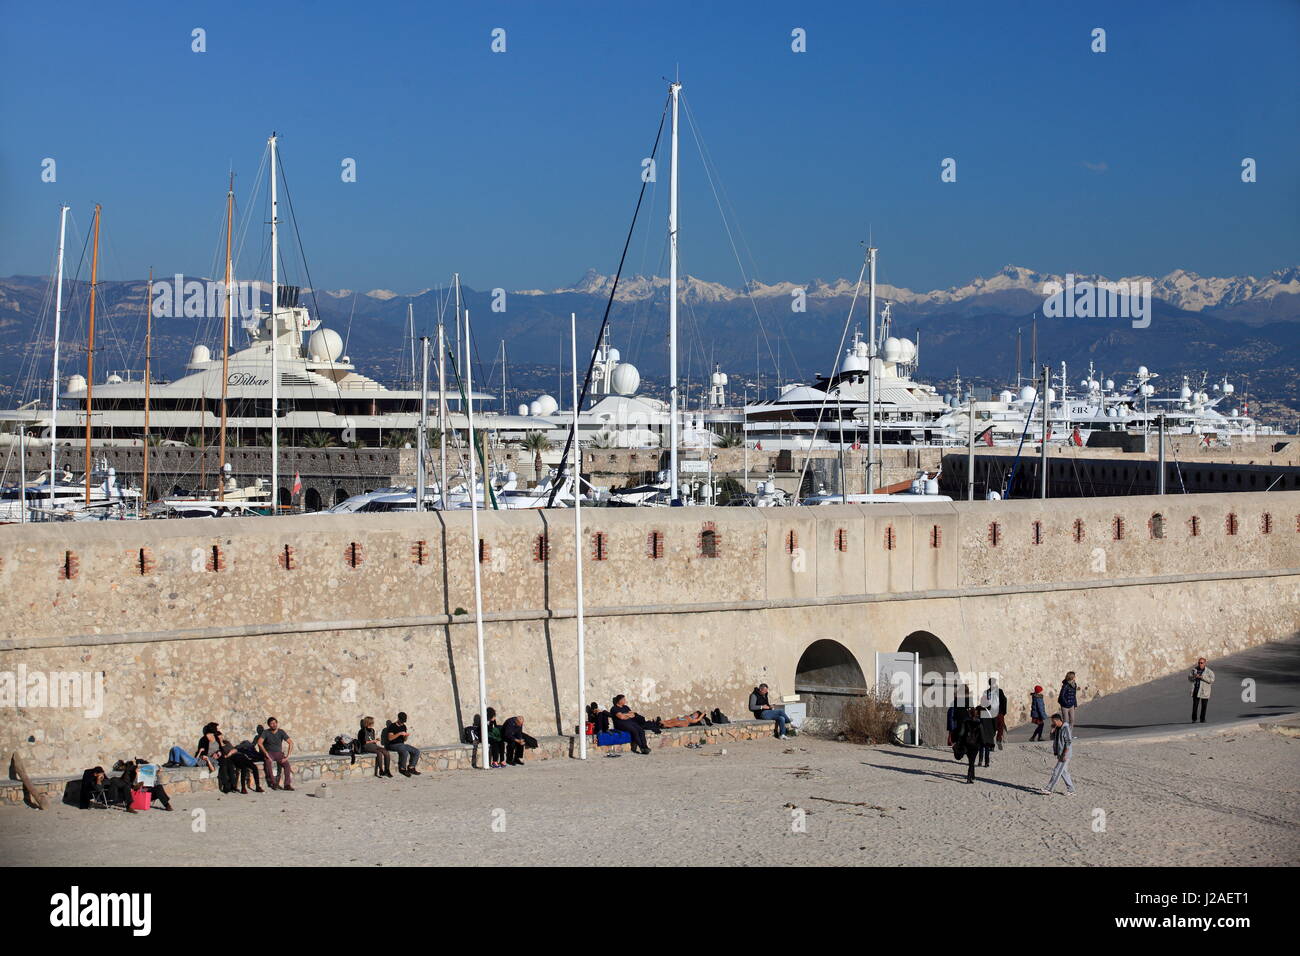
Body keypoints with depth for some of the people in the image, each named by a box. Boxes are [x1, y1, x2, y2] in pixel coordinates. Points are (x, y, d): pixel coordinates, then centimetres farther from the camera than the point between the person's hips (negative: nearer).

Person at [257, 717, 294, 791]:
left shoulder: (281, 732, -1)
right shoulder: (266, 732, -4)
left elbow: (291, 743, -5)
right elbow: (259, 743, -17)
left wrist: (287, 756, -14)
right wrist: (266, 754, -25)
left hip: (278, 753, 2)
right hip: (269, 753, -1)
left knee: (286, 764, -28)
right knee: (269, 762, -36)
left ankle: (287, 785, -28)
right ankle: (273, 783, -33)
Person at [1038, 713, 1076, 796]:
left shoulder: (1066, 728, -17)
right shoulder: (1057, 728, 10)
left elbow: (1069, 742, -19)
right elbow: (1052, 738, 14)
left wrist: (1065, 755, -22)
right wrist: (1053, 729, -1)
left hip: (1065, 754, -10)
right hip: (1059, 754, 10)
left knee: (1057, 771, -5)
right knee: (1063, 772, 11)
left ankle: (1048, 789, -2)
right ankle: (1071, 790, 16)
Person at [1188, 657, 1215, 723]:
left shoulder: (1208, 671, -5)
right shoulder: (1194, 669, 6)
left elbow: (1212, 680, -16)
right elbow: (1189, 678, 9)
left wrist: (1202, 677, -23)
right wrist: (1194, 677, -14)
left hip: (1204, 691, -2)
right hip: (1196, 690, 2)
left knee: (1204, 705, 3)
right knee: (1194, 704, -4)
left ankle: (1202, 719, 13)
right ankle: (1194, 719, 3)